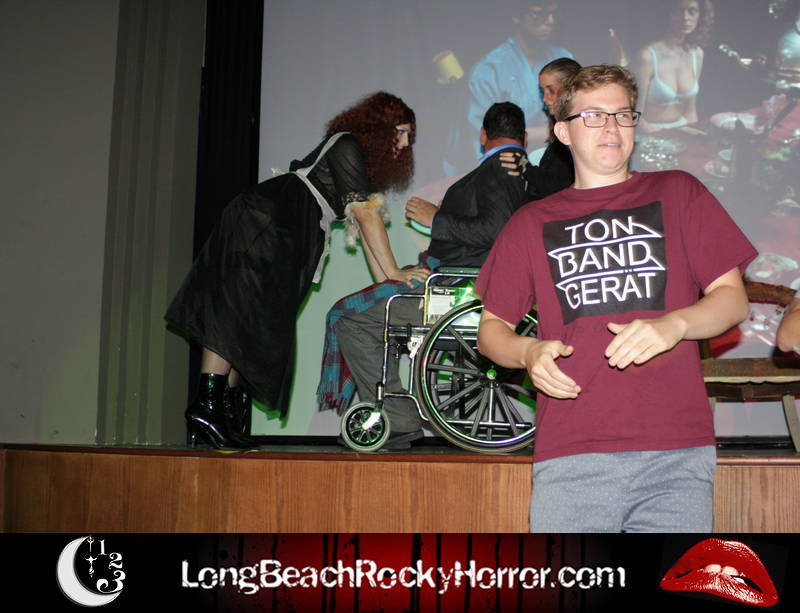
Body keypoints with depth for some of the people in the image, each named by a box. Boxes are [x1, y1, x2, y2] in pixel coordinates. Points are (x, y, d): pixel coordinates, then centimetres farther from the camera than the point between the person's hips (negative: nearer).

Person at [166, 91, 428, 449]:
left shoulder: (367, 164, 22)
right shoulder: (346, 145, -5)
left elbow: (365, 226, 19)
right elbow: (365, 213, -12)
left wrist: (385, 283, 11)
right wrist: (392, 272, -12)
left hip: (284, 241, 10)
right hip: (262, 220, -10)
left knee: (258, 324, 1)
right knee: (236, 313, -17)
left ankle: (218, 413, -3)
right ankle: (206, 405, -21)